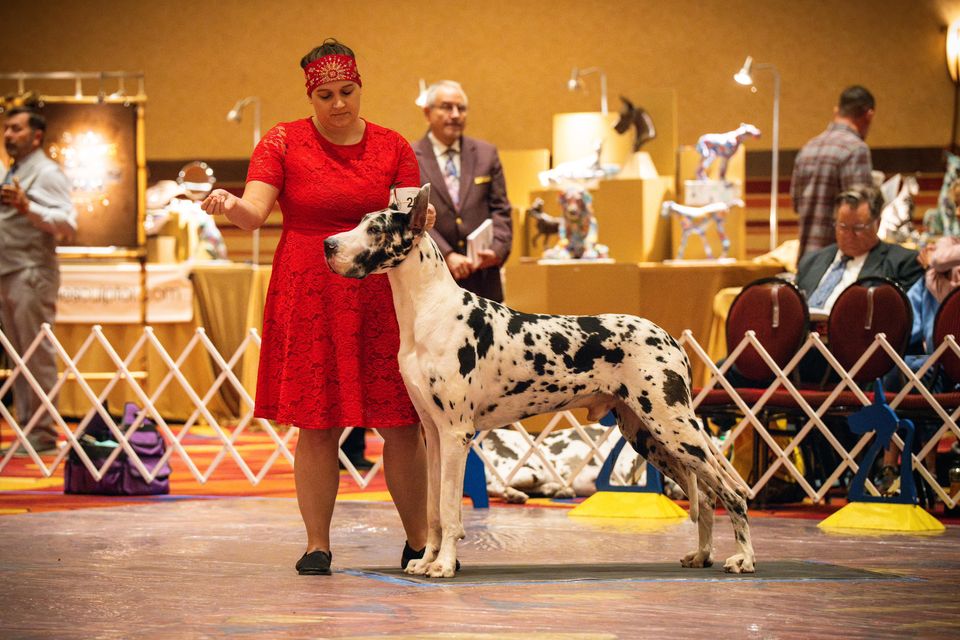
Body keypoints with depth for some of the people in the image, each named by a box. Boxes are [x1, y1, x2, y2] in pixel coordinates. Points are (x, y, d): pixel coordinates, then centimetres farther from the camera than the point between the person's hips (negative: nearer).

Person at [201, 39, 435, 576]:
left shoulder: (394, 148, 9)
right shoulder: (283, 143, 3)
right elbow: (255, 212, -7)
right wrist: (229, 206, -29)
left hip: (381, 299, 2)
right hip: (310, 299, -1)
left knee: (402, 425, 1)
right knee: (317, 425, -2)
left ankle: (419, 541, 13)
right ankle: (317, 544, 7)